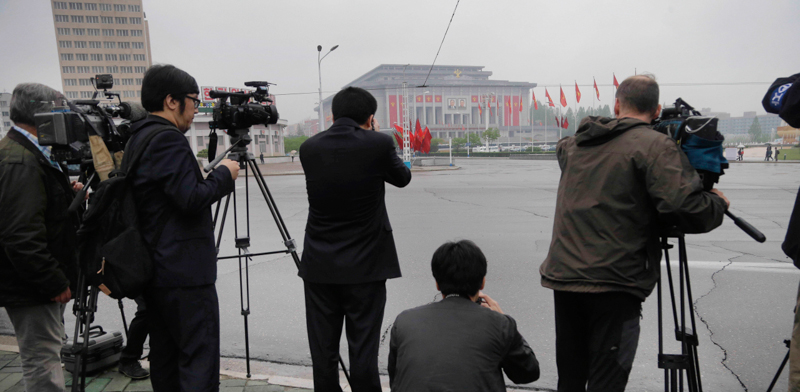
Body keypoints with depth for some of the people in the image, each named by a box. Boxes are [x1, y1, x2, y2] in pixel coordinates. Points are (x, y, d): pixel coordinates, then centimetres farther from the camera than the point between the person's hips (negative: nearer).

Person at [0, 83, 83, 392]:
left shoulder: (30, 153, 10)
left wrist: (68, 194, 8)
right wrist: (55, 284, -21)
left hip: (43, 283, 11)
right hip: (31, 286, -11)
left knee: (45, 356, 21)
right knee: (42, 363, -2)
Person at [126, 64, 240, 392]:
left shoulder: (137, 140, 15)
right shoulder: (169, 140, -16)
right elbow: (191, 199, -22)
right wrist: (224, 175, -7)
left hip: (153, 271, 10)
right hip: (184, 273, -10)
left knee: (165, 358, 16)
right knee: (200, 362, -5)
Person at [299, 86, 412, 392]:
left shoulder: (309, 148, -1)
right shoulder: (378, 144, -10)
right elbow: (402, 178, 8)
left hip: (319, 265, 3)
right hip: (365, 264, -2)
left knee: (323, 350, 12)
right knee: (363, 350, 6)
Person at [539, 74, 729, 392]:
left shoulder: (575, 144, 12)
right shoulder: (654, 145, -6)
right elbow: (688, 209, -17)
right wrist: (718, 202, 5)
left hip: (563, 276, 6)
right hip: (612, 284, -6)